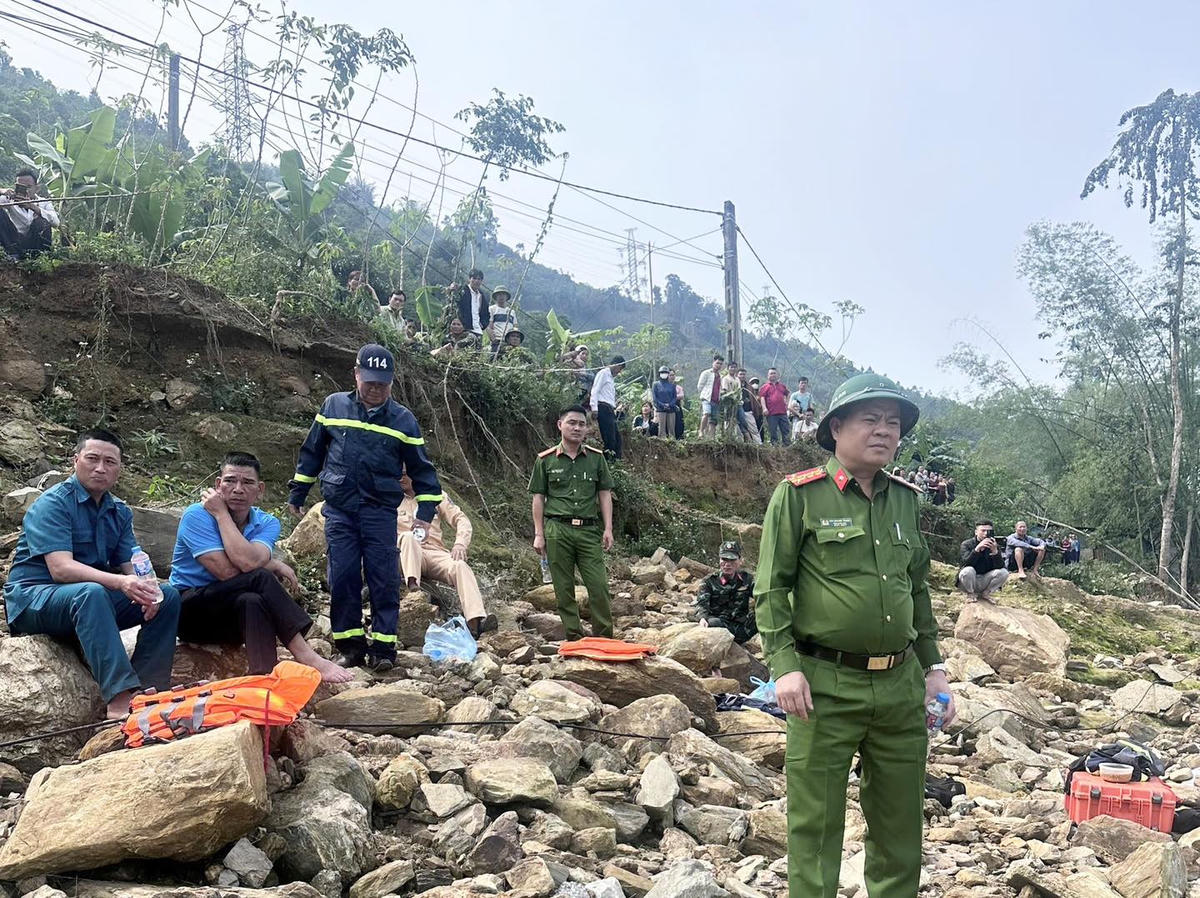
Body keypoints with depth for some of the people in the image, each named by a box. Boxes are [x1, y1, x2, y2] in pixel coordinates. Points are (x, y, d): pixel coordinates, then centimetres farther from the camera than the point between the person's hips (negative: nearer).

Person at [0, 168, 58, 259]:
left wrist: (33, 207, -30)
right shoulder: (10, 200, 7)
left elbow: (55, 222, -17)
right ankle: (13, 254, -18)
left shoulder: (44, 203, 4)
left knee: (41, 221, -27)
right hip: (14, 244, 2)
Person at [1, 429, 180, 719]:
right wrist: (120, 582, -40)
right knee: (90, 592, -38)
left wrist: (146, 587, -22)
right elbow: (60, 568, -25)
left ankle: (149, 690, -21)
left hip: (93, 597, 7)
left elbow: (132, 567, 3)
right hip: (33, 598, -7)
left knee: (168, 595, -10)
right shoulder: (53, 503, -12)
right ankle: (120, 698, -47)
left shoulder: (119, 512, 9)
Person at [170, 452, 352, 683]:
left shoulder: (267, 523, 0)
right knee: (260, 579, -29)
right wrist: (274, 565, -11)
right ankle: (307, 658, -34)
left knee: (252, 602, -34)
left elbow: (247, 562, -25)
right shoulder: (197, 515, -11)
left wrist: (221, 513, -17)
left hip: (231, 620, 4)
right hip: (191, 610, -4)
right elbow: (227, 572, -24)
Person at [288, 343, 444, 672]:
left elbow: (421, 469, 7)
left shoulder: (403, 420, 1)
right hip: (339, 510, 1)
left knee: (384, 580, -3)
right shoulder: (333, 406, 4)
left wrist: (425, 512, -1)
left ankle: (382, 648, 4)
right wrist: (297, 493, 15)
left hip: (380, 512, -1)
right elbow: (312, 452, 14)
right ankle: (350, 646, 12)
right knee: (342, 579, 2)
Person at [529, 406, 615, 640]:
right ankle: (573, 636, 12)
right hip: (557, 530, -1)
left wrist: (608, 529, 3)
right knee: (564, 588, 3)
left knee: (599, 585, -4)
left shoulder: (596, 458, 10)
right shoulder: (546, 460, 5)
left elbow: (604, 494, 11)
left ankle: (604, 636, 7)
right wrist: (539, 534, 2)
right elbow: (538, 498, 7)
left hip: (589, 530, 1)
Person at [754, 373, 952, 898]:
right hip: (825, 687, -5)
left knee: (901, 825, 15)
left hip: (901, 686, 6)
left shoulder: (906, 500, 12)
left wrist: (933, 667, 16)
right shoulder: (799, 495, -4)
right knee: (816, 825, 3)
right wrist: (785, 666, -14)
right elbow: (771, 589, -6)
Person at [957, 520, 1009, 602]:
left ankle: (985, 594, 2)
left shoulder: (994, 546, 1)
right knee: (968, 570, -35)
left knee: (1003, 573, -20)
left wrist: (995, 551, -29)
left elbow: (1000, 566, -12)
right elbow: (966, 562, -23)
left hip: (985, 581, 3)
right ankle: (971, 594, -5)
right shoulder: (967, 544, -6)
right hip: (968, 580, -3)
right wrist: (977, 549, -35)